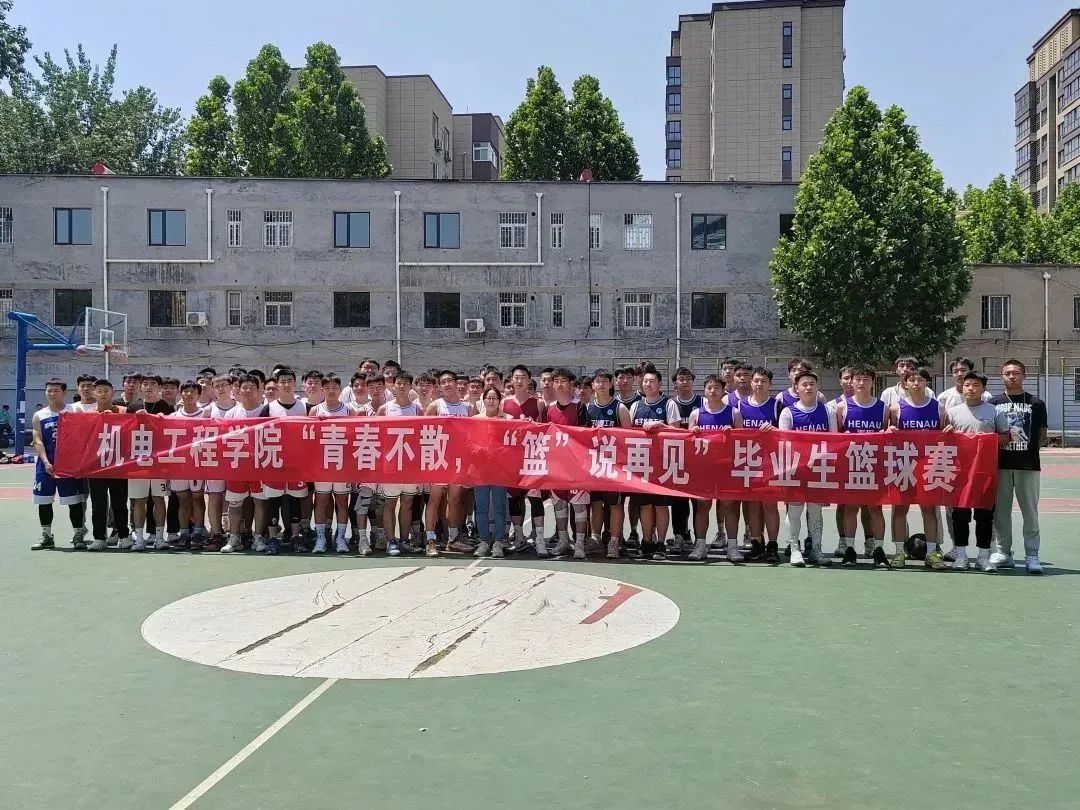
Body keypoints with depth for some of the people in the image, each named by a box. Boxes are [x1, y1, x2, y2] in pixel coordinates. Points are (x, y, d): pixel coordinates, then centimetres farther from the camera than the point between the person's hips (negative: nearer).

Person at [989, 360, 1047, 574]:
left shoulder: (1036, 403, 5)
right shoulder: (993, 402, 9)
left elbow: (1042, 436, 7)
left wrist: (1029, 448, -5)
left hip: (1028, 465, -1)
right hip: (1001, 465, 2)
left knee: (1030, 511, 1)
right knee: (1001, 510, 7)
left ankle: (1031, 555, 6)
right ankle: (1004, 552, 16)